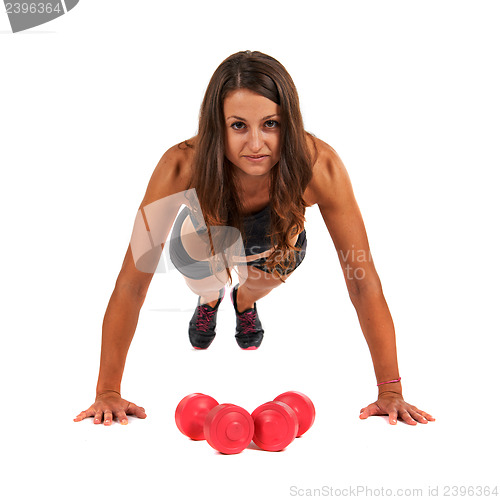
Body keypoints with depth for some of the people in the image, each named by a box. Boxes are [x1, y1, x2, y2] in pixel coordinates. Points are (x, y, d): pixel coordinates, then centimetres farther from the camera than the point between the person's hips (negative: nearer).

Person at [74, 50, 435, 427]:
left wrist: (391, 391, -34)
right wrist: (108, 392, -35)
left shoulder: (319, 165, -43)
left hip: (276, 241, 1)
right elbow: (132, 285, -37)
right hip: (205, 241, -1)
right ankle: (210, 300, 28)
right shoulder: (182, 167, -43)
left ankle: (245, 302, 27)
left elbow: (363, 282, -35)